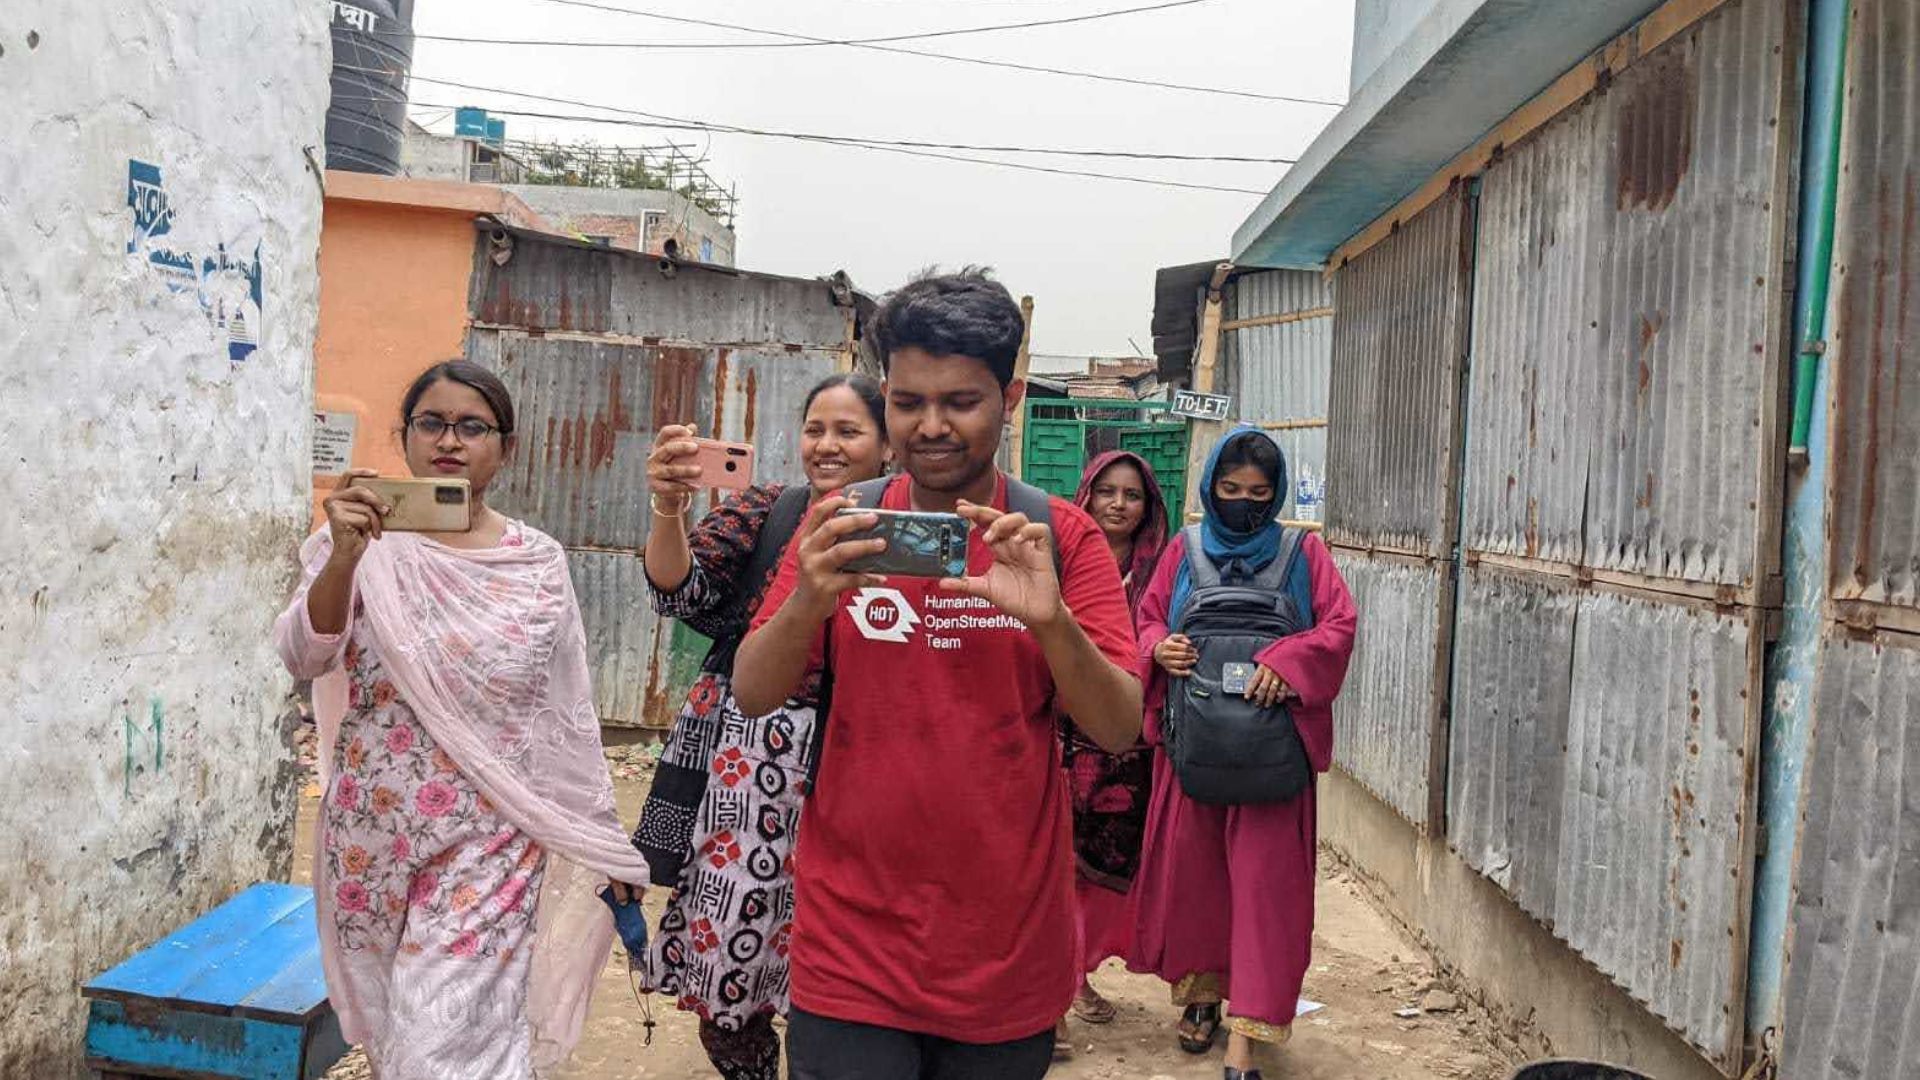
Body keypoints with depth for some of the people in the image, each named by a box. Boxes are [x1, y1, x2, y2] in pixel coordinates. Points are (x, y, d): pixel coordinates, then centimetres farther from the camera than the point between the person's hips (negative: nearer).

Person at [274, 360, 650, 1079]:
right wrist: (344, 556, -32)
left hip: (491, 836, -1)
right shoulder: (364, 543, -2)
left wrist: (604, 843, 7)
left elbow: (570, 714, 4)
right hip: (374, 832, 1)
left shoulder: (538, 562, 0)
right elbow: (303, 657, -15)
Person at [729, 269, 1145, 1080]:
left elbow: (1119, 730, -10)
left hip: (1009, 952, 0)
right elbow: (752, 696, -6)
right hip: (854, 944, 0)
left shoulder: (1061, 537, -4)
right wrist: (810, 599, -26)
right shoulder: (841, 525, -1)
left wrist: (1051, 620, -29)